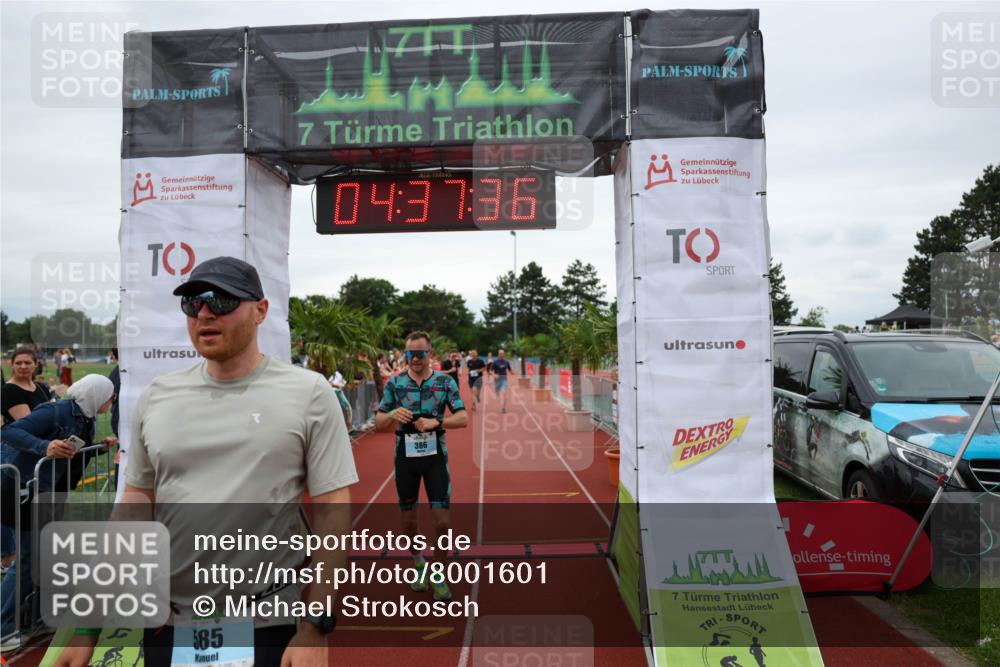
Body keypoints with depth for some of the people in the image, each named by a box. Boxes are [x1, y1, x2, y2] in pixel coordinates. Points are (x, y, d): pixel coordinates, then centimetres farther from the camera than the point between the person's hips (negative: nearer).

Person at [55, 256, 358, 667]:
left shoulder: (308, 393, -9)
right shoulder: (155, 398, 3)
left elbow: (332, 511, -10)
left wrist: (315, 628, -14)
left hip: (266, 625, -3)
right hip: (164, 624, 4)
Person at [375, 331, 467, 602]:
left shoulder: (445, 382, -3)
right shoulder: (394, 383, -1)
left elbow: (463, 418, -7)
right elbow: (378, 423, 1)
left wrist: (436, 422, -24)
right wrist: (392, 414, -21)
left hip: (435, 456, -1)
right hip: (405, 457, 1)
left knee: (443, 521, -3)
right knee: (408, 519, 12)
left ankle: (437, 574, 17)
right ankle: (418, 562, 38)